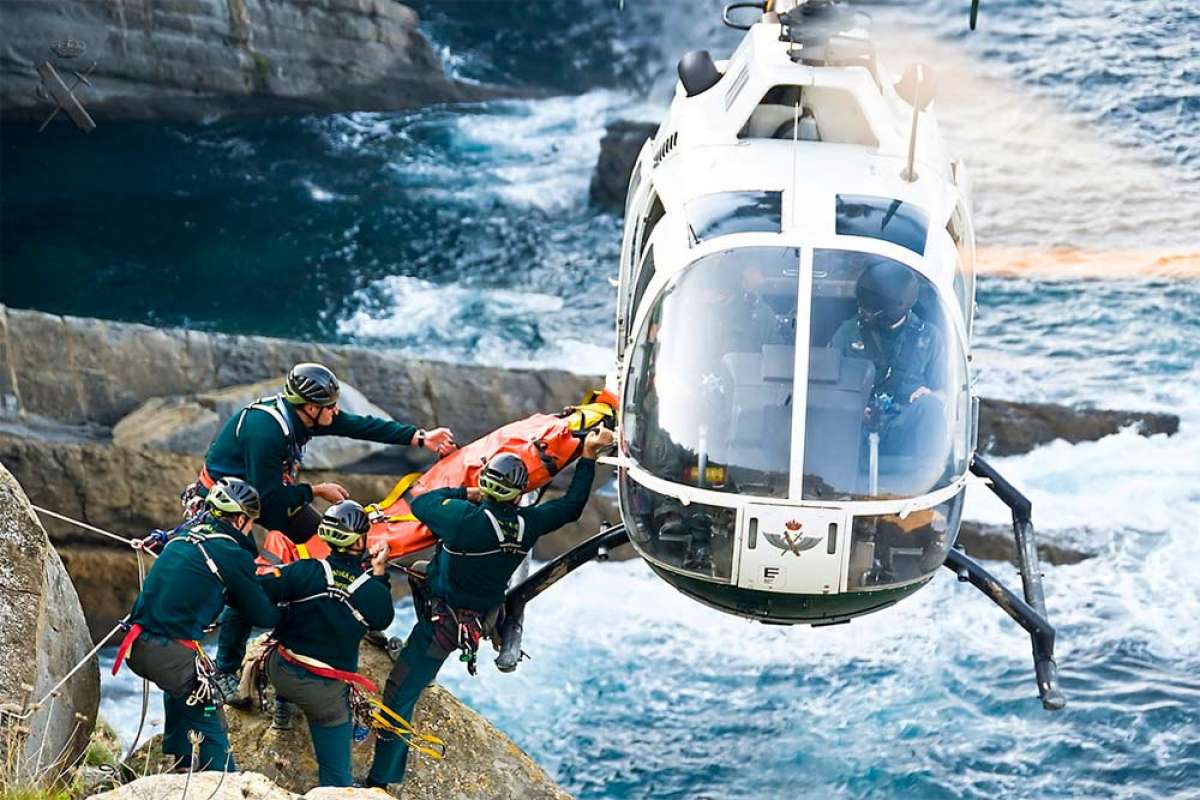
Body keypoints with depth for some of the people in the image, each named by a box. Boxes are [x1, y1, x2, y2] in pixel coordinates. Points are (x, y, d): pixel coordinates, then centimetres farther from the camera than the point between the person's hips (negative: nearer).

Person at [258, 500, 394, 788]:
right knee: (337, 776, 9)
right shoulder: (374, 591, -12)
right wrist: (380, 573, 11)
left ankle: (281, 705, 38)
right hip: (326, 693, -1)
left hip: (279, 672, 2)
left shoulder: (307, 571, -14)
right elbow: (382, 620, 10)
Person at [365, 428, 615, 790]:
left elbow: (420, 503, -12)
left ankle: (381, 781, 6)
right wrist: (589, 456, 6)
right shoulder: (528, 525, -16)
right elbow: (572, 505, 1)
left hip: (442, 621, -6)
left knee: (399, 695, 3)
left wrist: (466, 493, -3)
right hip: (485, 618, 6)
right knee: (423, 569, 32)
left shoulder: (465, 517, -30)